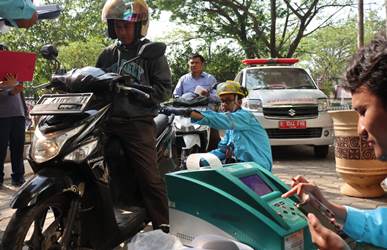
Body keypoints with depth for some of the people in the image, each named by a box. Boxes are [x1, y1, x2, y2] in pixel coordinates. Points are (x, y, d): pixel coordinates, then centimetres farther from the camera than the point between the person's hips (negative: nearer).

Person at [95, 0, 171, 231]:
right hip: (108, 122, 5)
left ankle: (163, 228, 0)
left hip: (138, 123, -5)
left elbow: (164, 88, -1)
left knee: (149, 177, -10)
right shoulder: (107, 54, 20)